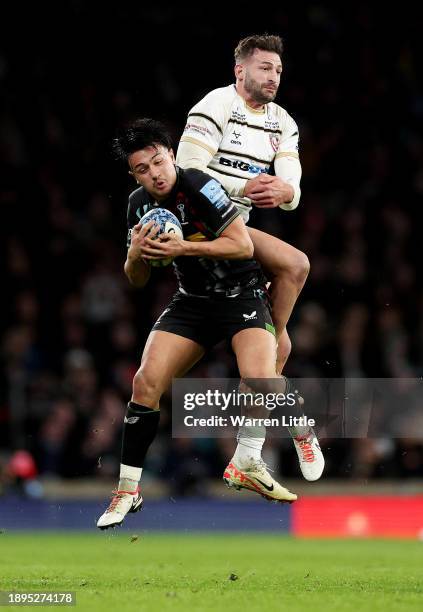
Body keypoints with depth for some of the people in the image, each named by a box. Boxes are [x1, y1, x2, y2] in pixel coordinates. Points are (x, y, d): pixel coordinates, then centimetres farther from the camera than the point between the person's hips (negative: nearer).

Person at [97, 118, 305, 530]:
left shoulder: (198, 186, -20)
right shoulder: (138, 204, 1)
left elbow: (244, 245, -23)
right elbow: (137, 280, 11)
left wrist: (183, 247, -28)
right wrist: (136, 254, -12)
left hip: (242, 293, -5)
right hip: (192, 302, 5)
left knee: (260, 378, -29)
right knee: (146, 382, -12)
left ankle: (246, 463, -4)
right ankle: (128, 489, -1)